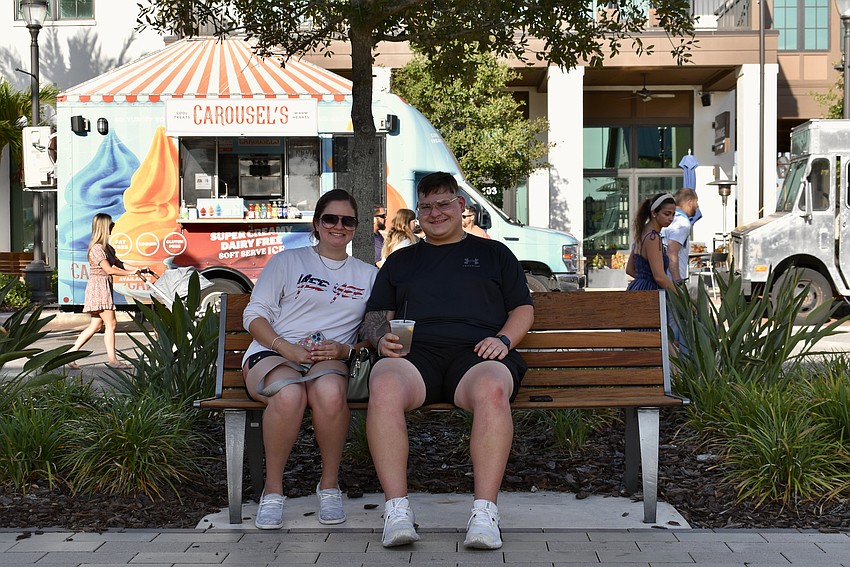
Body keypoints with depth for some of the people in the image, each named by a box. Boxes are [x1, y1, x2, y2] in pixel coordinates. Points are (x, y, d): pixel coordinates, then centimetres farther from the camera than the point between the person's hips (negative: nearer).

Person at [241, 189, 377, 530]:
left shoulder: (367, 275, 22)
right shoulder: (287, 261, 15)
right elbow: (254, 315, 8)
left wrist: (346, 349, -6)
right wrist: (288, 349, -10)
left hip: (331, 360, 1)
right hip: (272, 353, -1)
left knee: (329, 392, -38)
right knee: (290, 395, -38)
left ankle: (329, 485, -17)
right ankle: (272, 489, -19)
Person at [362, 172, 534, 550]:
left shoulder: (493, 253, 27)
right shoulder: (400, 261, 31)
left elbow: (523, 309, 20)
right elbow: (375, 315, 25)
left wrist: (504, 339, -1)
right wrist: (382, 338, 1)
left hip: (476, 352, -1)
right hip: (415, 353, 1)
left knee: (492, 390, -39)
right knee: (384, 388, -36)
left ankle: (484, 513, -40)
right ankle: (397, 511, -36)